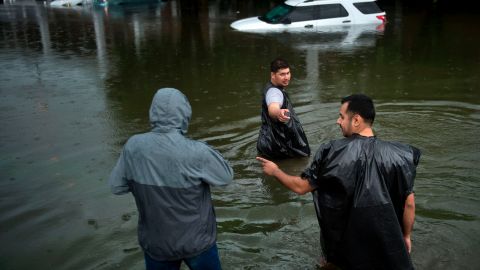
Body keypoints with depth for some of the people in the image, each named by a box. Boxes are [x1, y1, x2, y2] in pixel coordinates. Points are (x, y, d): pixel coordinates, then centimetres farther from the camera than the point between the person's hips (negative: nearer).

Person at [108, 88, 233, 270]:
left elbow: (116, 186, -4)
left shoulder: (133, 146, -16)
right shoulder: (196, 152, -26)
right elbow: (226, 176, -9)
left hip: (154, 242, 3)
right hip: (196, 240, -2)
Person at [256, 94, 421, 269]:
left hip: (346, 241, 0)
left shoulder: (333, 153, -18)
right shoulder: (396, 155, -14)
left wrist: (275, 171, 7)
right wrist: (407, 236, 9)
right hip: (387, 242, 0)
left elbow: (301, 187, -11)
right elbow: (409, 202, -8)